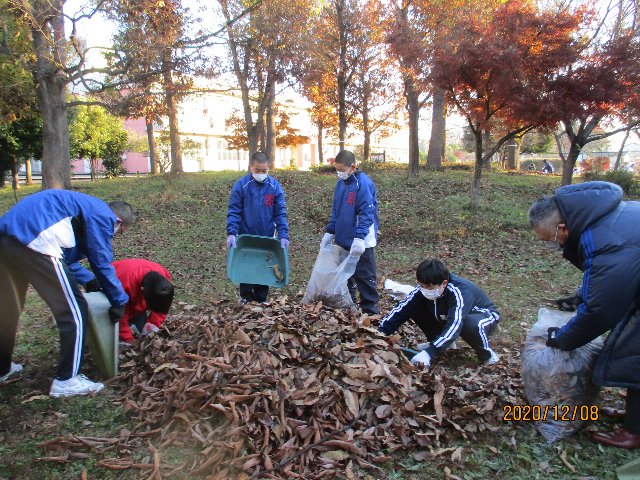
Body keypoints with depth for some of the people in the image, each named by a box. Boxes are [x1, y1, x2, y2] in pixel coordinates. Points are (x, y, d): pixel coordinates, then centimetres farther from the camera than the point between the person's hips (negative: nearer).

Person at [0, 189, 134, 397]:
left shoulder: (86, 208, 29)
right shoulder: (103, 216, 2)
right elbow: (102, 263, 1)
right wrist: (119, 301, 10)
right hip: (33, 240, -10)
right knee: (74, 312, 0)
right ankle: (66, 381, 5)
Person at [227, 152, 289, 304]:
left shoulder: (275, 186, -7)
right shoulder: (240, 186, -12)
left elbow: (280, 213, -6)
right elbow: (233, 211, -11)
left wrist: (283, 235, -14)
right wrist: (231, 233, -23)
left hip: (267, 237, 2)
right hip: (246, 236, -1)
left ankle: (262, 298, 26)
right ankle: (246, 298, 26)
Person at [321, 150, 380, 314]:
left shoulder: (363, 183, -16)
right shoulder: (341, 182, 8)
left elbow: (367, 213, -21)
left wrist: (359, 238, -28)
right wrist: (329, 233, 11)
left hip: (361, 243, -8)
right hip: (343, 240, 8)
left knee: (364, 277, 2)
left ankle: (370, 311, 14)